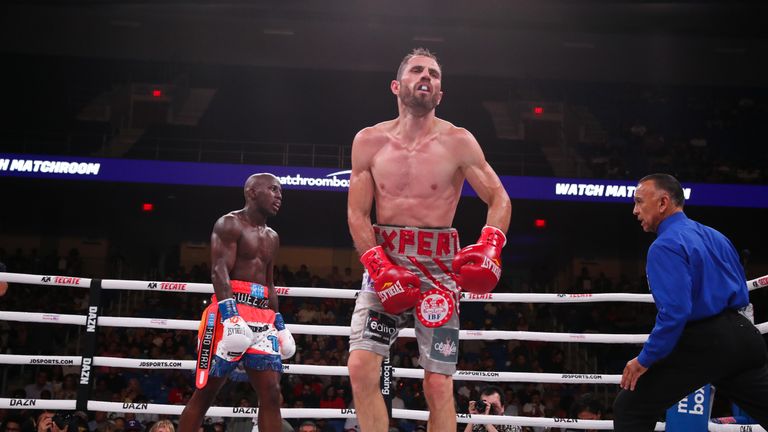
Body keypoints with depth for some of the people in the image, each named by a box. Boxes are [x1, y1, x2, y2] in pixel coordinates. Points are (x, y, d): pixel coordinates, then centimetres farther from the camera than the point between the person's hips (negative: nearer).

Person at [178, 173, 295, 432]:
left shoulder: (272, 237, 22)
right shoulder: (230, 224, -2)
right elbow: (219, 271, -14)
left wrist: (279, 323, 19)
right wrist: (230, 315, -26)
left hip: (263, 316, 7)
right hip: (230, 310, -7)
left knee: (272, 393, -3)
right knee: (205, 392, -3)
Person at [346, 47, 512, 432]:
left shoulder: (457, 142, 0)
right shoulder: (369, 141, 4)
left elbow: (499, 200, 1)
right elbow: (357, 214, 3)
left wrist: (490, 248, -18)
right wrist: (380, 268, -11)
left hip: (438, 266, -1)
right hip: (383, 261, 2)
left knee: (438, 385, -2)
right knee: (361, 367, -12)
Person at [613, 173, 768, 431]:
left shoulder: (665, 246, -12)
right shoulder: (714, 236, 15)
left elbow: (674, 311, -22)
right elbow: (741, 294, 20)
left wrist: (645, 360, -14)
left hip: (701, 345, -8)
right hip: (742, 335, 8)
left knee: (629, 409, 0)